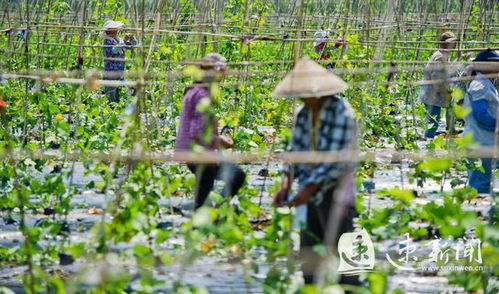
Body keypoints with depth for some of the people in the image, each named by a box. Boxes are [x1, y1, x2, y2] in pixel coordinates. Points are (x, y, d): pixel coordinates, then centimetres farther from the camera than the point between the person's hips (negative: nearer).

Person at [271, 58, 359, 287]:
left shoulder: (341, 113, -15)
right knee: (309, 258, 11)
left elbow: (337, 159, -20)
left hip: (335, 193, -8)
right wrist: (285, 186, -4)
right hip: (312, 193, 8)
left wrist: (309, 189, -21)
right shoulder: (304, 115, 8)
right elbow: (295, 151, 10)